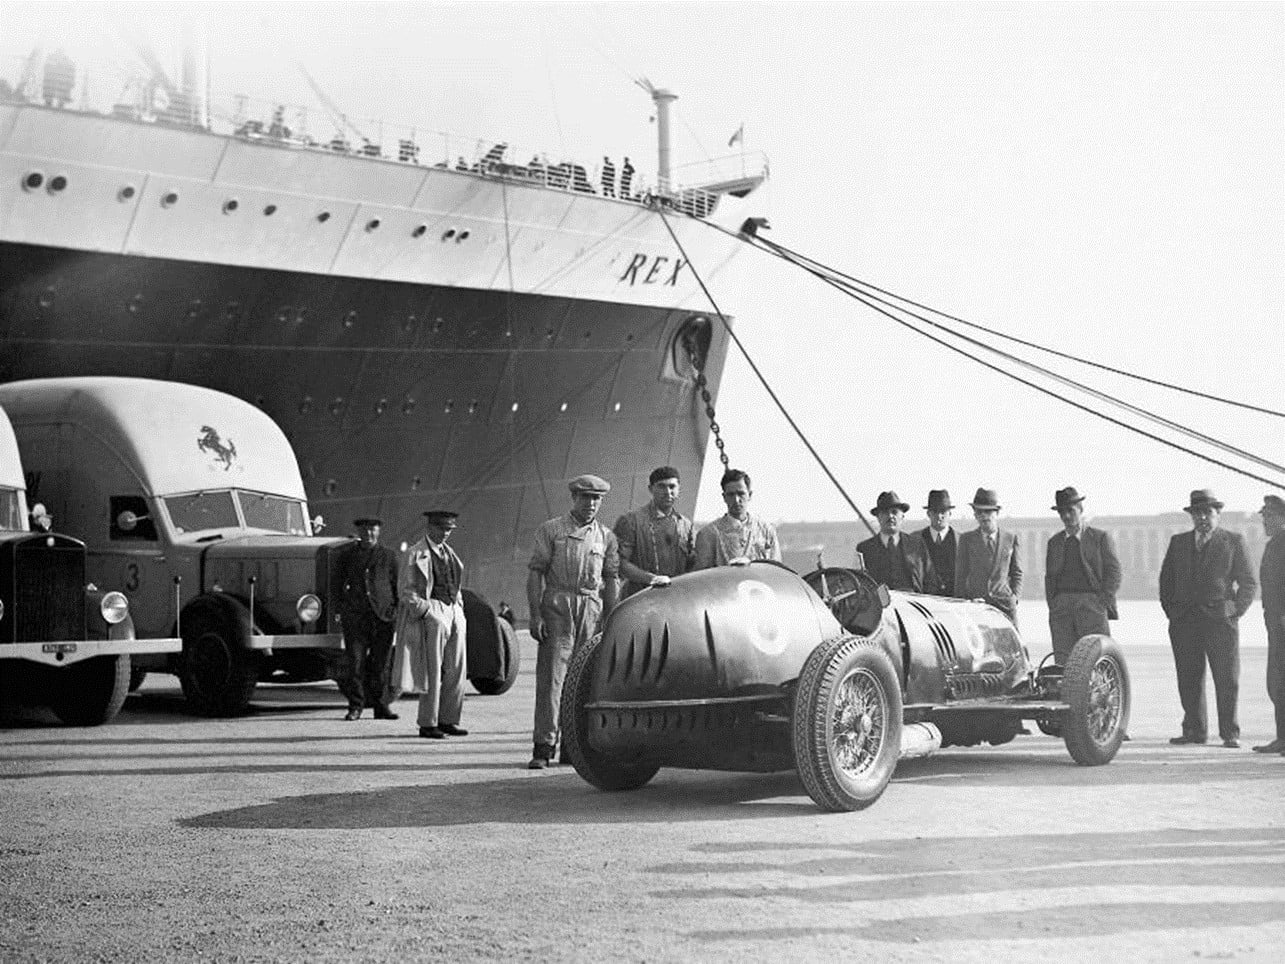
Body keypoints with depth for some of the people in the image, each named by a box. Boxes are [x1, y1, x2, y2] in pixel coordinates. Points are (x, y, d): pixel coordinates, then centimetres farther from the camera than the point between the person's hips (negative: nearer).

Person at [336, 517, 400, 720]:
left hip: (382, 615, 0)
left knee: (380, 663, 2)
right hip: (354, 615, 0)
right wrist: (339, 609, 9)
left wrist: (397, 609, 1)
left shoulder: (388, 556, 11)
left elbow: (398, 584, 11)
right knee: (354, 661, -7)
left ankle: (380, 705, 9)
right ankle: (356, 705, 1)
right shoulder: (348, 555, 13)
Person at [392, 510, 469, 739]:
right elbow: (405, 591, -6)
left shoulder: (449, 553, 18)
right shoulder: (416, 554, -3)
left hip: (453, 612, 7)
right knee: (432, 671, -5)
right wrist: (425, 612, -14)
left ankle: (448, 720, 11)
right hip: (431, 612, -7)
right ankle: (427, 724, 0)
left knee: (456, 671, 4)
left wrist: (460, 613, 12)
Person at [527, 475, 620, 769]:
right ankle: (543, 747, -9)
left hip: (591, 609, 3)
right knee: (551, 677, -8)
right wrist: (535, 615, -9)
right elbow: (535, 573, 0)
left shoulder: (606, 537, 14)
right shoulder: (551, 530, 5)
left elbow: (610, 580, 13)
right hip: (556, 606, -3)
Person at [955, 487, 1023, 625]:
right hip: (974, 602, -1)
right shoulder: (967, 539, 7)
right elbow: (960, 575, 8)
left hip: (1004, 603, 1)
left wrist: (1015, 596, 3)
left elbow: (1016, 572, 15)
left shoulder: (1011, 538, 9)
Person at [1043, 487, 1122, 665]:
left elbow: (1113, 572, 3)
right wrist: (1052, 606, 6)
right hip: (1061, 603, 3)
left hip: (1091, 603, -3)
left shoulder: (1101, 538, 8)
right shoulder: (1054, 542, 20)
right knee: (1063, 660, -5)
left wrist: (1103, 602, -8)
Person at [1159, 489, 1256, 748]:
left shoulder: (1233, 541, 7)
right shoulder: (1178, 542, 15)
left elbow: (1249, 582, 7)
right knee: (1188, 679, 3)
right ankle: (1194, 730, 11)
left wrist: (1236, 610, -3)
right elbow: (1166, 579, 20)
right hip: (1184, 620, 3)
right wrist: (1170, 608, 8)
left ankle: (1230, 733, 2)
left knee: (1227, 679, -3)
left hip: (1220, 619, -3)